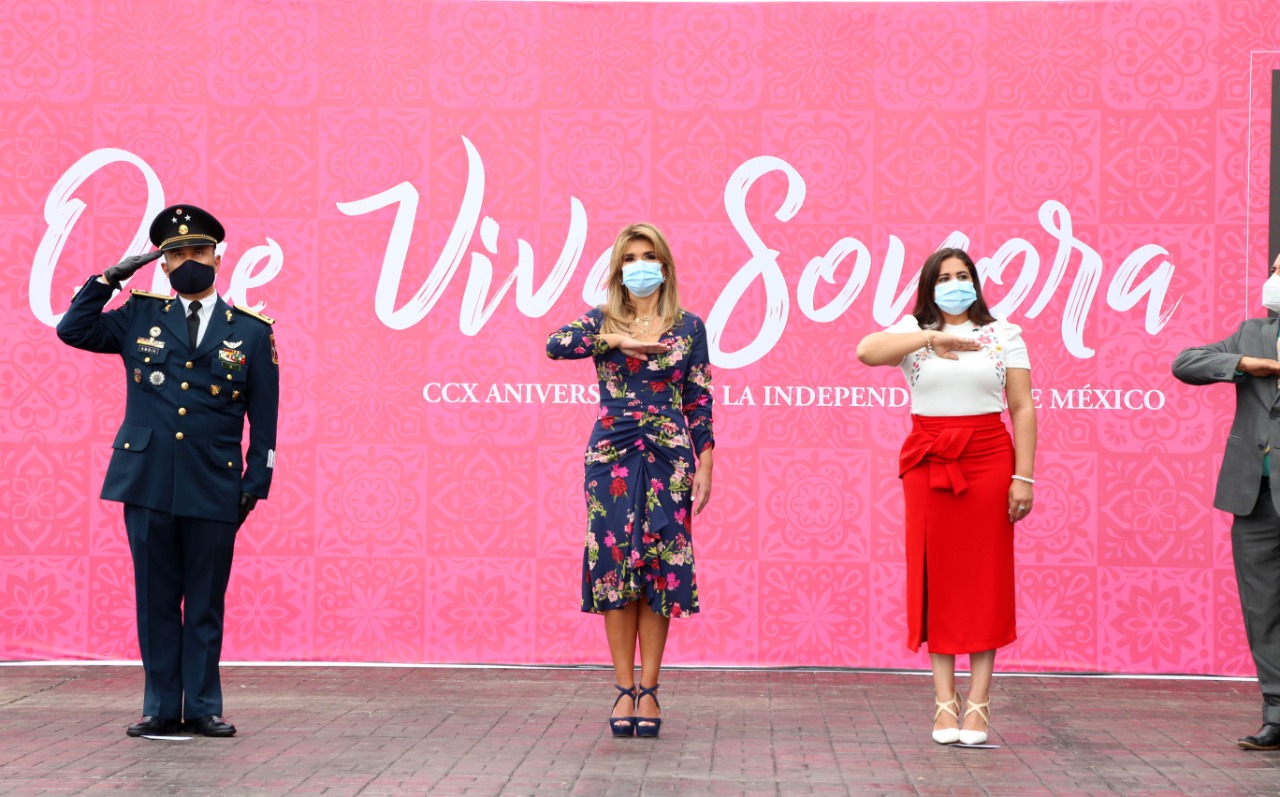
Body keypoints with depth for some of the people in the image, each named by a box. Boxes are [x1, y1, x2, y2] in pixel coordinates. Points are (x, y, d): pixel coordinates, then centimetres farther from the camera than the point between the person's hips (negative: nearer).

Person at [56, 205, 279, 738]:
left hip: (213, 490, -1)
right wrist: (112, 277, 1)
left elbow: (263, 419, 6)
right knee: (156, 599, 5)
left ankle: (203, 708, 13)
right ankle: (161, 708, 12)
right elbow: (73, 330, 8)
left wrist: (255, 485, 1)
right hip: (148, 482, 1)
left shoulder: (252, 332, 5)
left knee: (205, 603, 5)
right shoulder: (139, 317, 10)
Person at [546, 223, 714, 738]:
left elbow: (699, 403, 6)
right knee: (615, 566, -4)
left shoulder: (689, 327, 8)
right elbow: (554, 344, -12)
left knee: (660, 569, -2)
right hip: (612, 457, 0)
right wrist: (616, 339, -17)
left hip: (668, 458, 0)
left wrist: (704, 467, -1)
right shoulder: (601, 322, 8)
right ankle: (624, 689, 3)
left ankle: (648, 689, 5)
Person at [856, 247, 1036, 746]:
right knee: (937, 577, 0)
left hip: (987, 459, 0)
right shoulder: (912, 332, 7)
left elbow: (1022, 409, 4)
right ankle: (944, 702, 4)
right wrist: (930, 336, -27)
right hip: (928, 461, 0)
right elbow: (866, 351, -15)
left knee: (985, 577, -1)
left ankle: (978, 702, 1)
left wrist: (1023, 476, -5)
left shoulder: (1004, 335, 9)